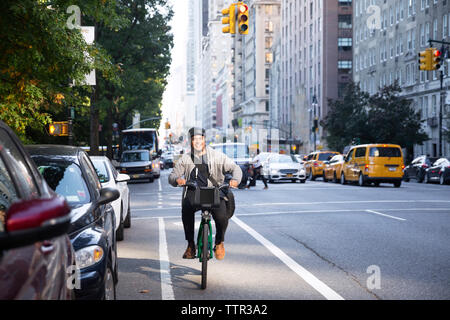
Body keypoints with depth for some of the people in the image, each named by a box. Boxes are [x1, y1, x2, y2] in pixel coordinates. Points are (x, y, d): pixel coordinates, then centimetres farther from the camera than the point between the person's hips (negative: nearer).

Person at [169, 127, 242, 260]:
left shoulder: (216, 156, 9)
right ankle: (190, 245, -14)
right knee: (186, 210, -33)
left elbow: (235, 168, 5)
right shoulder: (185, 159, 14)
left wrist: (235, 179, -19)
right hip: (192, 193, 1)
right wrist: (177, 179, -17)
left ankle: (219, 242, 2)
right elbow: (172, 176, 9)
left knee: (222, 215, -29)